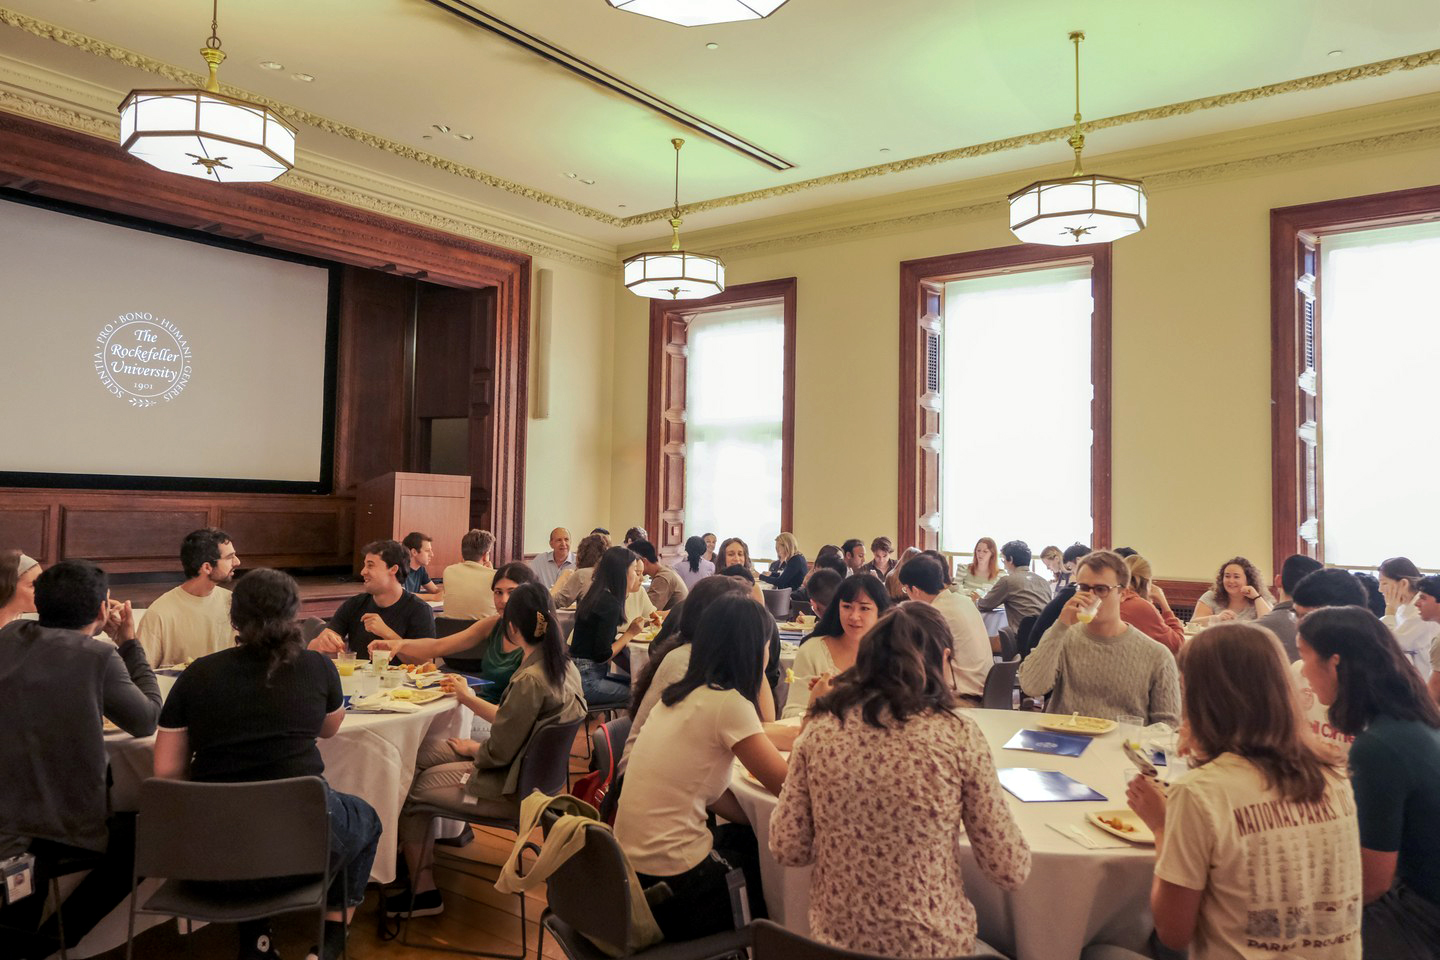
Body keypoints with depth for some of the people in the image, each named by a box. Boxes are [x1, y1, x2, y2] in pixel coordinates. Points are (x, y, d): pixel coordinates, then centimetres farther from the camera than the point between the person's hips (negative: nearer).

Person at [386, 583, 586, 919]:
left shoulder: (529, 680, -29)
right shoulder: (564, 667, -2)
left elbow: (498, 752, -21)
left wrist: (469, 747, 0)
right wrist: (472, 700, 17)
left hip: (511, 789, -9)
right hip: (532, 768, 9)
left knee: (408, 788, 6)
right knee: (416, 754, 13)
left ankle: (422, 889, 22)